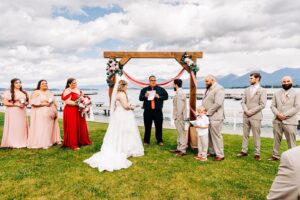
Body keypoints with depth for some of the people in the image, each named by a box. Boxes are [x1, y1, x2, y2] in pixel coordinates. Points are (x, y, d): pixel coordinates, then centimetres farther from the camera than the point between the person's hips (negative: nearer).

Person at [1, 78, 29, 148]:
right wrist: (16, 104, -15)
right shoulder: (8, 92, -3)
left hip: (22, 112, 5)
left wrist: (24, 104, -6)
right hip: (12, 112, -5)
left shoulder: (24, 93, 14)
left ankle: (22, 142, 10)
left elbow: (27, 102, 16)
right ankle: (13, 143, 2)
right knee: (13, 127, -5)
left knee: (22, 127, 4)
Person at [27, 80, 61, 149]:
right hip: (40, 114, -6)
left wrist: (55, 111, 5)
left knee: (49, 127, 7)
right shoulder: (36, 92, -2)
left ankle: (49, 141, 16)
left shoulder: (50, 93, 16)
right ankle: (40, 143, -5)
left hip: (50, 113, 6)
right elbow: (33, 102, -13)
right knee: (40, 128, -7)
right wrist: (43, 104, -17)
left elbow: (54, 102, 16)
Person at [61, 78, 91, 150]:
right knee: (72, 127, -3)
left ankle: (81, 141, 25)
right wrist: (77, 103, -24)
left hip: (78, 111, 8)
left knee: (81, 126, 12)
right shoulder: (67, 91, -11)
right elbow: (67, 101, -21)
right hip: (71, 112, -8)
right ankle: (73, 144, 5)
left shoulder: (78, 90, 15)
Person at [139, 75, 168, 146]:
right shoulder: (144, 89, 9)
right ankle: (146, 141, 19)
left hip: (158, 111, 0)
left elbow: (166, 96, 3)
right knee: (147, 127, 6)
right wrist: (145, 96, -17)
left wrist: (159, 97, -13)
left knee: (159, 126, 6)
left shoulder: (161, 89, 8)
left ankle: (159, 141, 18)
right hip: (147, 111, 0)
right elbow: (140, 98, 3)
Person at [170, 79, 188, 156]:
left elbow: (180, 106, -22)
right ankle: (179, 148, 27)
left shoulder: (180, 93, -18)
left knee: (181, 133, -3)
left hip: (179, 117, -10)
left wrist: (178, 117, -20)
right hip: (178, 117, 10)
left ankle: (183, 150, 4)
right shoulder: (179, 92, 14)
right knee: (179, 133, 16)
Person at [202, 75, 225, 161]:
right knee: (208, 135, 13)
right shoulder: (208, 89, 16)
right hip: (207, 116, 9)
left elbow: (218, 103, -22)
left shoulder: (219, 89, -12)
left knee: (216, 135, -3)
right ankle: (212, 152, 26)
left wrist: (208, 112, -17)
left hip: (215, 117, -9)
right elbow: (204, 101, 20)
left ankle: (220, 155, 9)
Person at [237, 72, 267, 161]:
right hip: (246, 116, 5)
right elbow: (243, 102, 7)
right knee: (245, 134, 9)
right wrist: (246, 111, -10)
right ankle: (244, 151, 18)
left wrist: (251, 112, -13)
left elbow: (262, 105, -10)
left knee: (256, 136, 2)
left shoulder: (262, 91, -2)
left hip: (255, 116, -4)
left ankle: (257, 154, 11)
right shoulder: (246, 90, 12)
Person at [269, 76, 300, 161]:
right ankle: (275, 155, 19)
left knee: (291, 141, -1)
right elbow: (273, 106, 7)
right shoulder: (277, 94, 14)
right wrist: (278, 114, -11)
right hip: (277, 121, 3)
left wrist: (285, 115, -15)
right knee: (276, 139, 9)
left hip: (290, 121, -3)